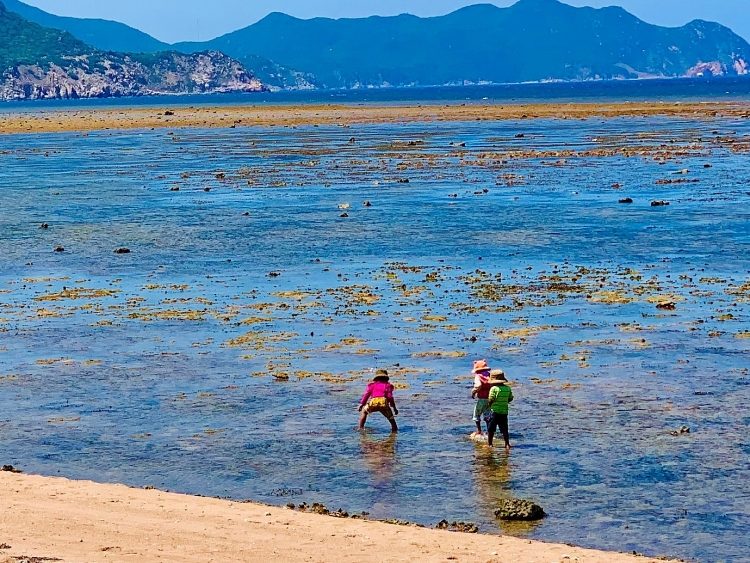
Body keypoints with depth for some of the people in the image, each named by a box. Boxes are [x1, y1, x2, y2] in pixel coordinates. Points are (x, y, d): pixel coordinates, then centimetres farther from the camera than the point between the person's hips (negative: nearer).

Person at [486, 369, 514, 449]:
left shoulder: (494, 388, -14)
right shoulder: (508, 388, 2)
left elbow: (490, 400, -17)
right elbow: (510, 399, 8)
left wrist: (488, 405, 3)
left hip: (495, 411, -5)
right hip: (504, 411, 5)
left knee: (490, 429, 7)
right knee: (504, 429, 11)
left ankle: (489, 443, 10)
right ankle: (507, 444, 9)